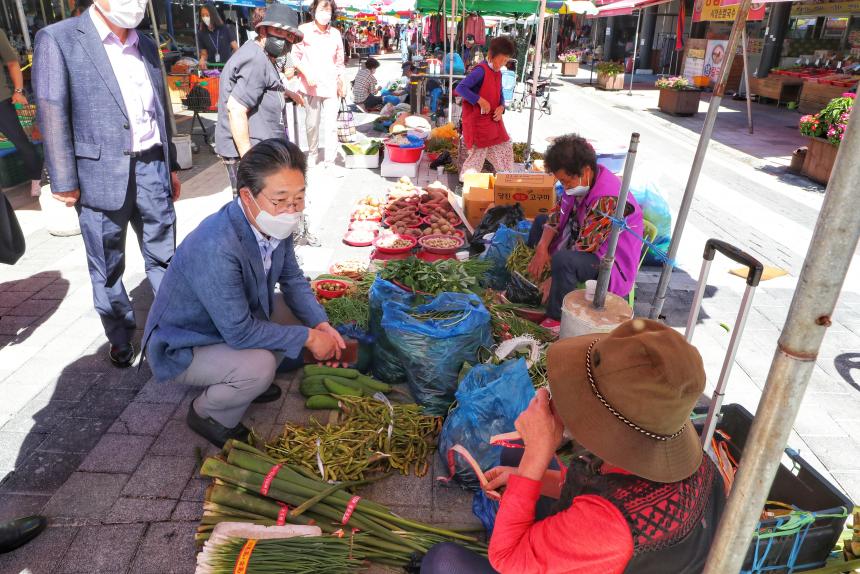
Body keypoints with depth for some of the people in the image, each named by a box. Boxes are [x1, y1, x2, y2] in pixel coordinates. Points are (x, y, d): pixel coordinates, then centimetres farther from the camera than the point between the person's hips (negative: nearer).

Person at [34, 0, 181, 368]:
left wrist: (171, 165, 17)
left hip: (152, 170, 4)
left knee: (164, 257, 12)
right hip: (101, 175, -4)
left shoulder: (147, 46, 14)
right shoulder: (58, 39, -4)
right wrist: (64, 182, -11)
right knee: (107, 269, 9)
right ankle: (120, 339, 25)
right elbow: (52, 114, -8)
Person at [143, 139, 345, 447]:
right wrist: (307, 337, -25)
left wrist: (321, 325, -14)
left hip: (236, 321, 8)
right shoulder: (215, 248, -38)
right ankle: (207, 414, 2)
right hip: (180, 348, -8)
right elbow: (240, 332, -33)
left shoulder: (276, 225, -14)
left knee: (299, 310, 3)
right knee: (258, 365, -30)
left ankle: (249, 381, 18)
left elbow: (293, 280, 1)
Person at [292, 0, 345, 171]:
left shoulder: (335, 33, 7)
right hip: (312, 86, -2)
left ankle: (330, 162, 4)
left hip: (331, 86, 2)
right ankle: (312, 153, 29)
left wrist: (341, 83, 9)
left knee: (331, 125, -1)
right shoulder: (303, 30, -3)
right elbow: (296, 57, -1)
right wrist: (307, 74, -13)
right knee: (312, 123, 7)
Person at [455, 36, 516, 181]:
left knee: (506, 149, 14)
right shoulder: (481, 70, -17)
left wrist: (501, 107, -3)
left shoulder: (498, 73, 9)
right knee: (477, 154, -5)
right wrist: (480, 101, -26)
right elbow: (460, 88, -26)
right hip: (477, 121, -9)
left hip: (494, 120, 9)